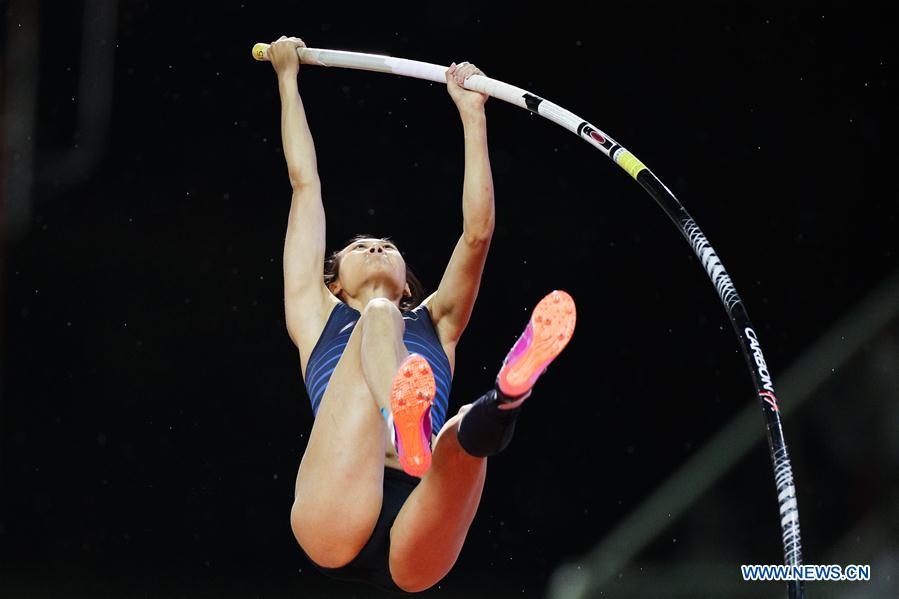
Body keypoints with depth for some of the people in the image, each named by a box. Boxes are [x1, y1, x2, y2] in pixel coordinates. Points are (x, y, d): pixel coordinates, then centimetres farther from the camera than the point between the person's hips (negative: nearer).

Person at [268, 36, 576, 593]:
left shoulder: (434, 324, 36)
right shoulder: (320, 316, 32)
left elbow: (478, 231, 30)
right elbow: (306, 182, 35)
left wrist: (473, 112, 32)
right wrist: (288, 79, 42)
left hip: (413, 553, 2)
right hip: (336, 521, -2)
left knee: (463, 435, -32)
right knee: (378, 316, -21)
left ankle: (505, 399, -71)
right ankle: (404, 420, -57)